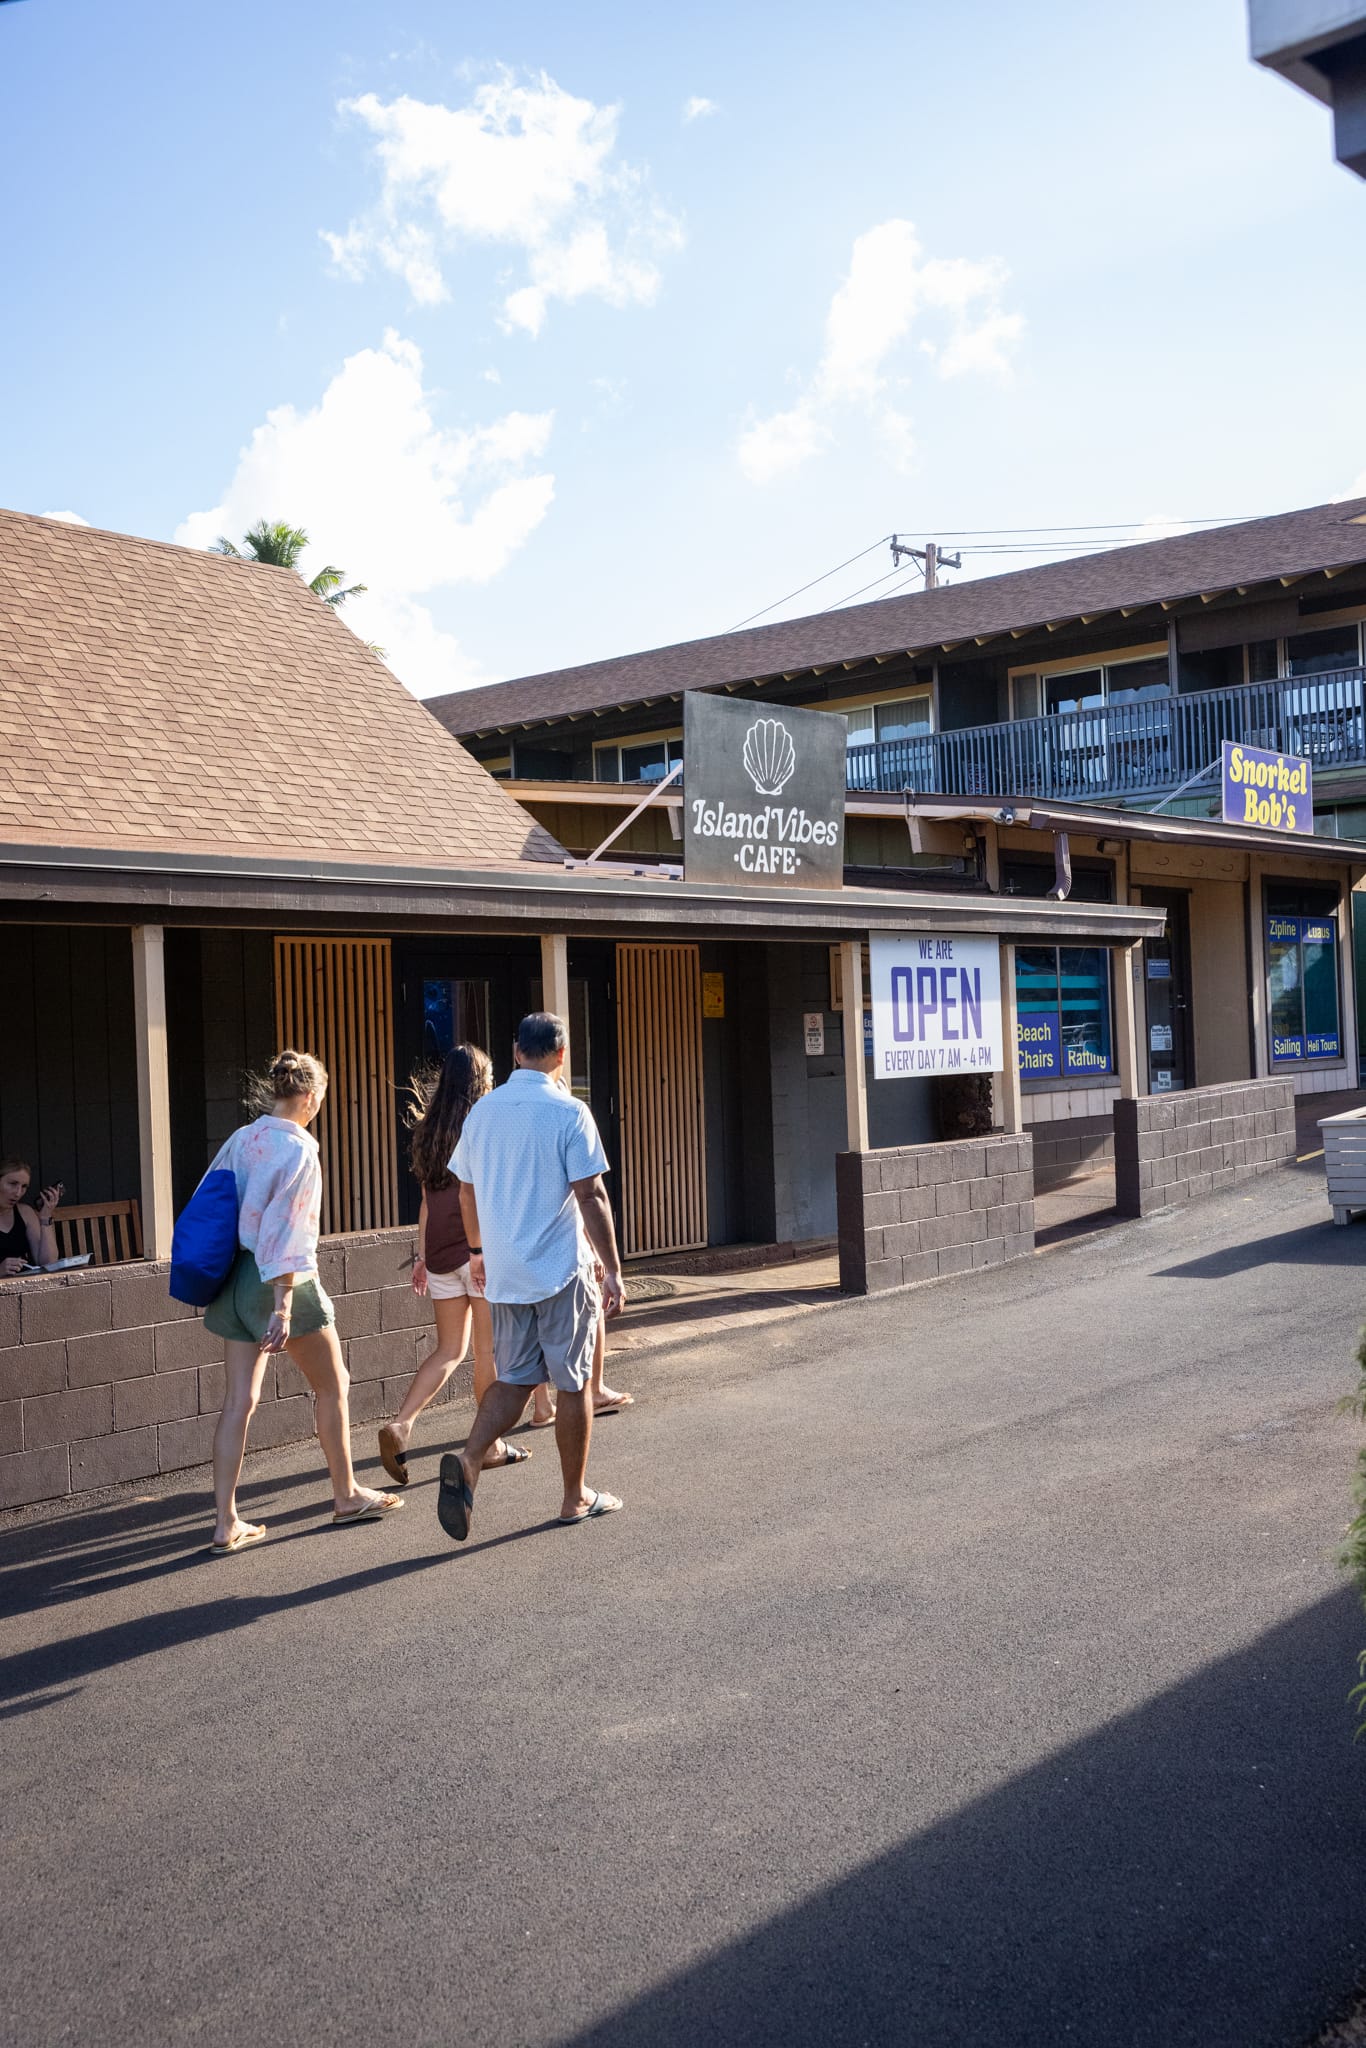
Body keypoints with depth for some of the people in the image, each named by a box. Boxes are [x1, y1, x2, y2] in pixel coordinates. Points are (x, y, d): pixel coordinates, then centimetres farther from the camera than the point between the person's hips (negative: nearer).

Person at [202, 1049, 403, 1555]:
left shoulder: (241, 1139, 6)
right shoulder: (298, 1148, -16)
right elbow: (284, 1231, -21)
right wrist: (282, 1306, -22)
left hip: (234, 1279, 7)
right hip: (280, 1281, -7)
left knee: (239, 1399, 7)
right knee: (332, 1385, 12)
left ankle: (226, 1523, 6)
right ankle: (346, 1495, 24)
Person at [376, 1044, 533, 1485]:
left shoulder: (429, 1130, 9)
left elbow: (427, 1199, 12)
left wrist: (422, 1256, 16)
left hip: (441, 1252, 6)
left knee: (449, 1350, 11)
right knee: (489, 1350, 6)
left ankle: (400, 1425, -6)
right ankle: (490, 1444, 15)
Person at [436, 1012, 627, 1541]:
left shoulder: (482, 1112, 6)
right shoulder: (568, 1113, -11)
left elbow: (466, 1189, 15)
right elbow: (590, 1197, -14)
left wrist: (477, 1249, 29)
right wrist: (612, 1269, -9)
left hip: (503, 1274, 5)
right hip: (560, 1271, -5)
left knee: (514, 1378, 14)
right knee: (573, 1384, 7)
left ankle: (468, 1460, -9)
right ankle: (576, 1498, 17)